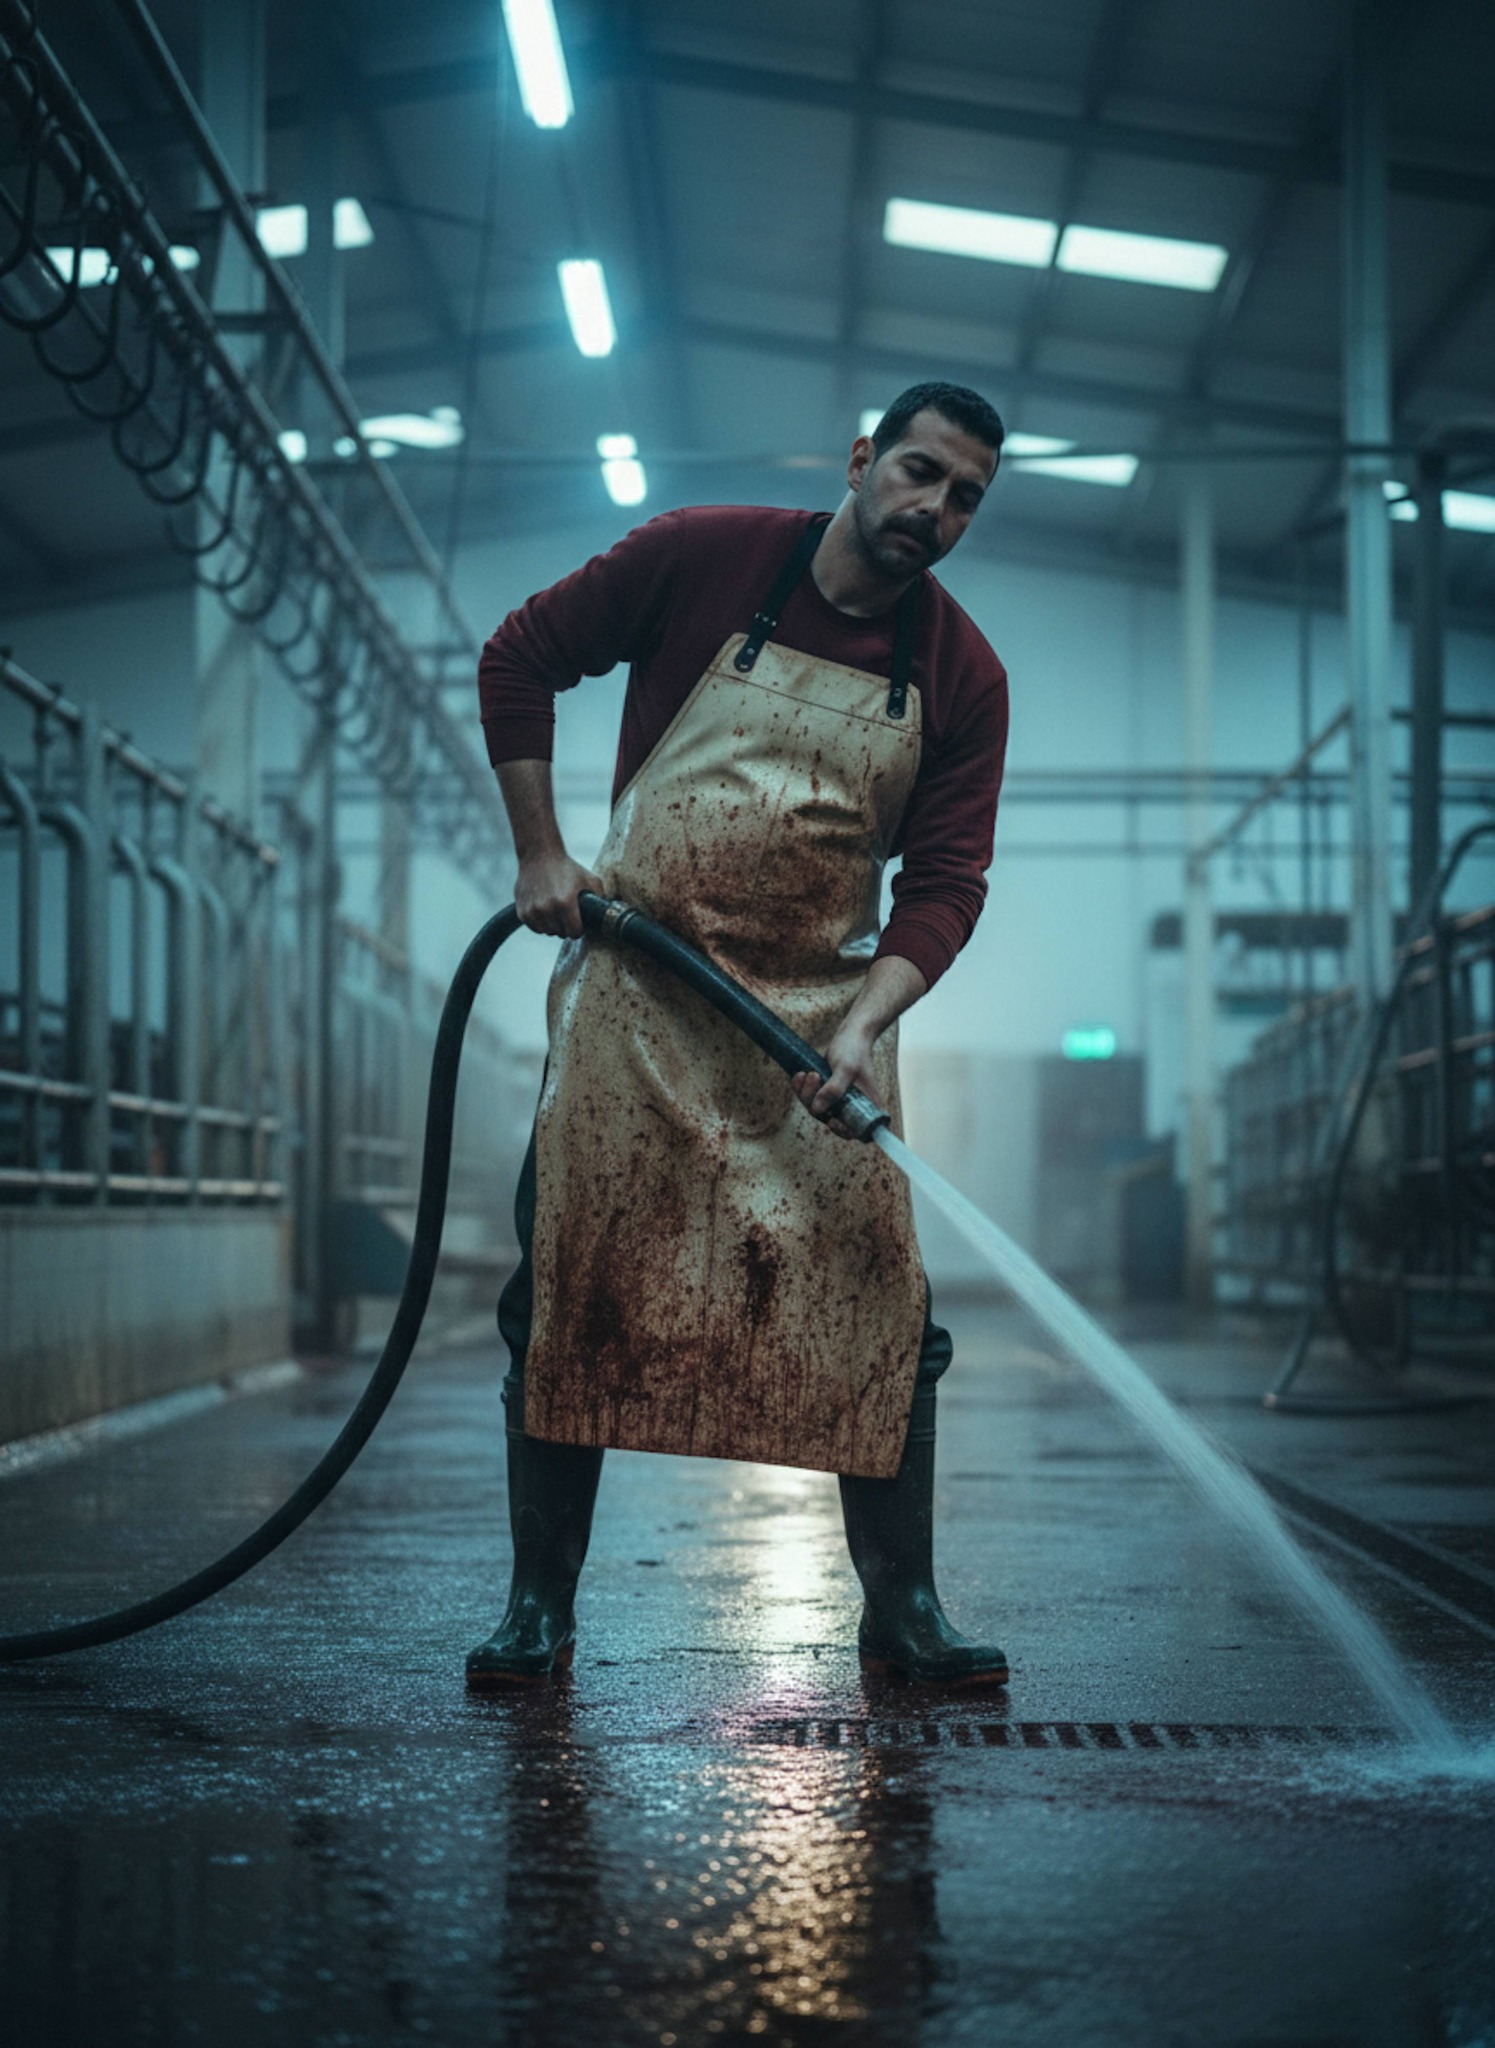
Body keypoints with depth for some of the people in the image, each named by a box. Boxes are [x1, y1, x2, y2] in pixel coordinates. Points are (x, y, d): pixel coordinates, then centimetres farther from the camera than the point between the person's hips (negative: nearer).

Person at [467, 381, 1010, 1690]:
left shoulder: (963, 676, -1)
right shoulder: (703, 556, -5)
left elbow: (947, 882, -5)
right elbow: (520, 660, 3)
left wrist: (862, 1028, -21)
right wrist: (541, 853, -4)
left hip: (824, 1011, 2)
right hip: (635, 987, -1)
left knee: (874, 1302, -3)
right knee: (573, 1291, -2)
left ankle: (902, 1609, 9)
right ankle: (541, 1606, 9)